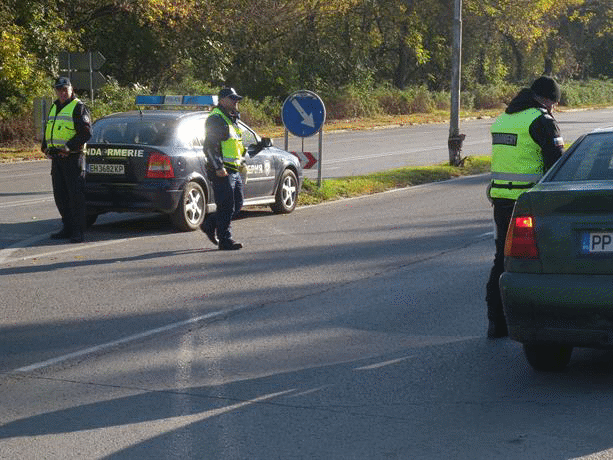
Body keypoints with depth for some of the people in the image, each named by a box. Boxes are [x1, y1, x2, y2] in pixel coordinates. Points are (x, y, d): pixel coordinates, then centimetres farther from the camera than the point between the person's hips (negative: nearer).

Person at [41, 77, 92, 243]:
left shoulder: (78, 108, -5)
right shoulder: (54, 108, 20)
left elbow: (86, 132, -13)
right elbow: (48, 130, 26)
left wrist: (69, 147, -19)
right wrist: (45, 147, 9)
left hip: (73, 157, -8)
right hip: (56, 158, 8)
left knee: (76, 195, -8)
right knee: (60, 195, 10)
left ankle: (78, 231, -6)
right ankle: (67, 228, 18)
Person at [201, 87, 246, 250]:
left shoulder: (231, 119, 21)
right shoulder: (216, 119, -11)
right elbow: (210, 147, -18)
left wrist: (241, 161, 24)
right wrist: (218, 167, -23)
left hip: (234, 171, 10)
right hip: (222, 172, -10)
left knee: (237, 204, 13)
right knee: (226, 207, -6)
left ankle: (209, 224, 25)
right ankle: (225, 240, 0)